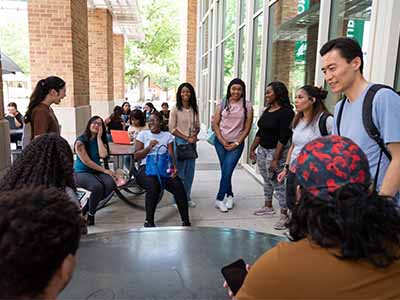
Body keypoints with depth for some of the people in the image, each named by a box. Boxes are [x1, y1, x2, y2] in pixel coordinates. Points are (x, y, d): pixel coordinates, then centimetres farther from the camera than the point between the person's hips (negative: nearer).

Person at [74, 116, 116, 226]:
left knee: (111, 184, -27)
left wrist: (99, 137, -9)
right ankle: (91, 214, -8)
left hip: (97, 171, 5)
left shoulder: (101, 140, 8)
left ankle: (90, 203, 0)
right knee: (98, 186, -35)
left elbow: (103, 155, -13)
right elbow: (86, 161, -13)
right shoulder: (80, 141, -7)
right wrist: (104, 170, -14)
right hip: (81, 172, -5)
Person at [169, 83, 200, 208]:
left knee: (190, 171, 11)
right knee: (179, 171, -1)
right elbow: (172, 128, -7)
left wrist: (194, 135, -9)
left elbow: (197, 126, 13)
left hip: (192, 142, 5)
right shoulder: (175, 109, -5)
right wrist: (186, 138, -12)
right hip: (179, 142, -4)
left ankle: (187, 197, 24)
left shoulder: (194, 109, 8)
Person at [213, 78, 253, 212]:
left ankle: (219, 199, 6)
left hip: (236, 144, -2)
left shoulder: (247, 106, -2)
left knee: (226, 171, -8)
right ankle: (230, 195, 28)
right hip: (221, 142, 2)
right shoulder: (222, 104, 2)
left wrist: (236, 143, -8)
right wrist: (222, 141, -7)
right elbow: (215, 124, 1)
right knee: (225, 171, 10)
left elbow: (247, 128, -2)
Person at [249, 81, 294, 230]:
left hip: (275, 151, -8)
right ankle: (268, 206, 31)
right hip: (262, 149, 8)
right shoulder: (267, 110, 10)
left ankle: (284, 215, 3)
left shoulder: (286, 112, -14)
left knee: (277, 183, -6)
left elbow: (283, 137, -19)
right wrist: (253, 148, 15)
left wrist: (275, 159, -21)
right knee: (267, 180, 16)